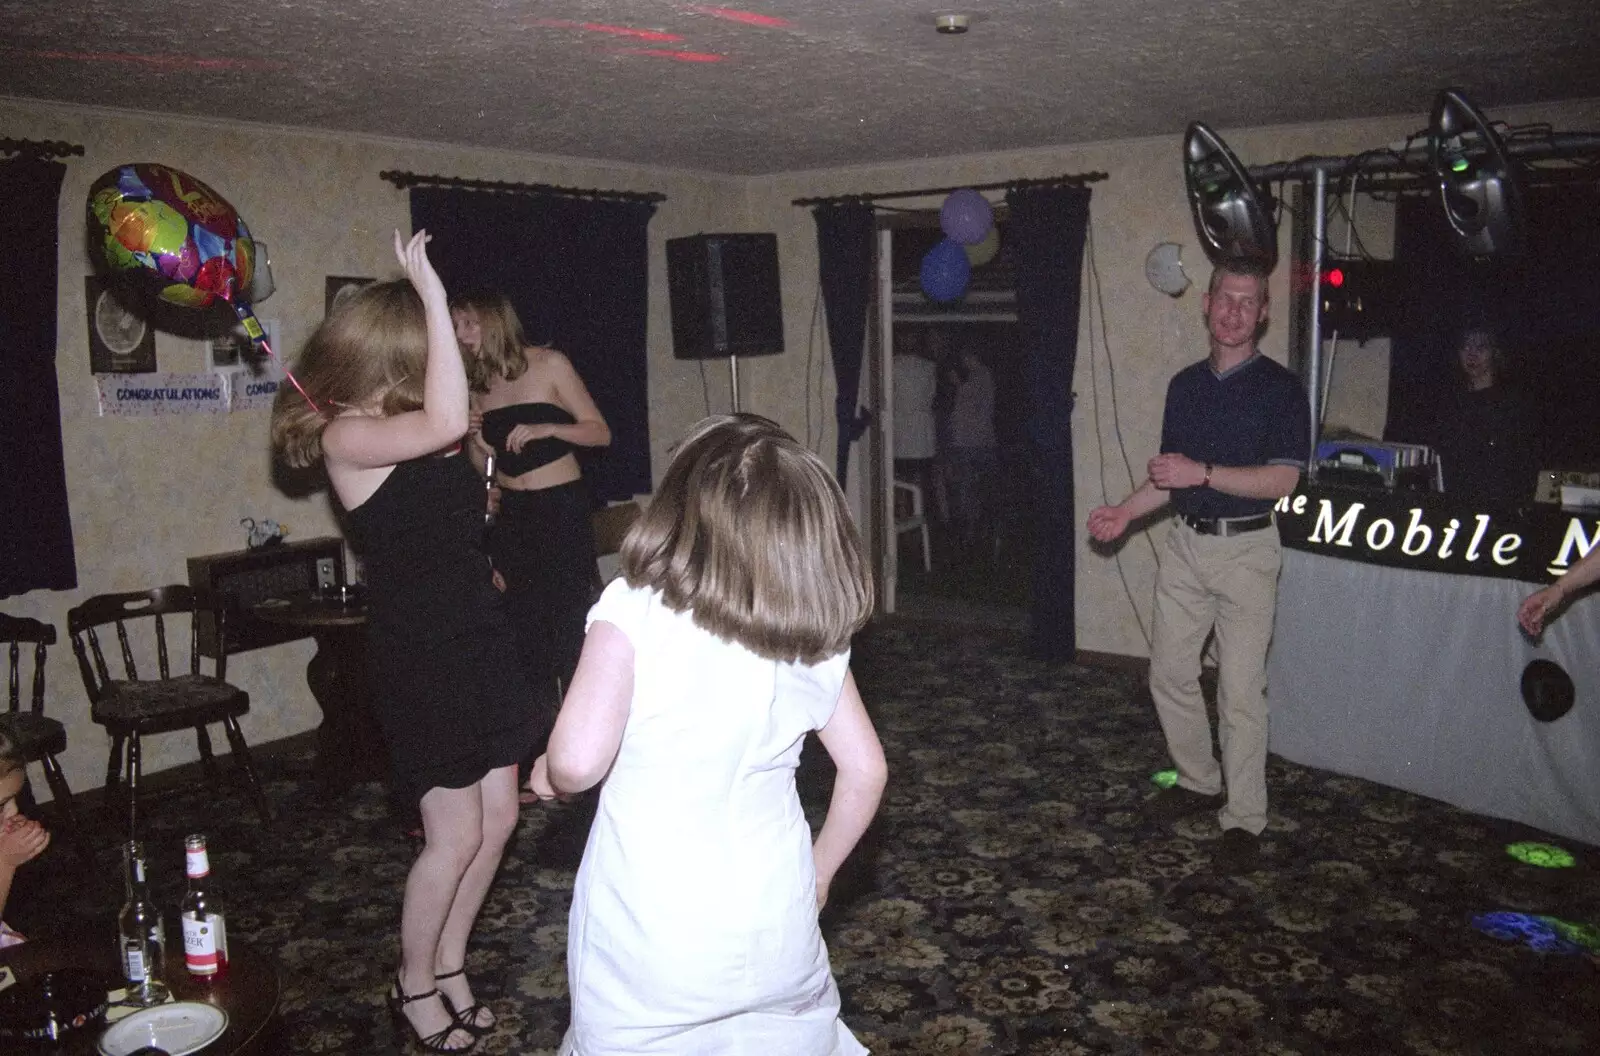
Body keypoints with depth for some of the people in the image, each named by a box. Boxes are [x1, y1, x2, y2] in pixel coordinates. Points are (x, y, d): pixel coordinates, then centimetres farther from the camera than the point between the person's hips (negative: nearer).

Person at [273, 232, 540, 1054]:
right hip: (418, 653, -8)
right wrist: (433, 299, -28)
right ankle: (414, 985, 24)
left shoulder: (417, 432, 9)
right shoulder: (347, 438, -15)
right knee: (456, 834, -1)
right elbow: (445, 423, -32)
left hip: (478, 638, 8)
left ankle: (450, 964, 32)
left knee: (497, 817, 12)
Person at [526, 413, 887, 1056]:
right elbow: (865, 770, 5)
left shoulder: (635, 612, -15)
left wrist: (547, 774, 2)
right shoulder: (819, 636, -1)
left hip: (649, 939, -3)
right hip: (778, 928, 4)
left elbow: (578, 763, -21)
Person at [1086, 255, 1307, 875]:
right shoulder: (1185, 385, 12)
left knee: (1241, 691, -4)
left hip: (1246, 550, -6)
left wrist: (1203, 473, -21)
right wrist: (1126, 512, 6)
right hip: (1186, 544, 6)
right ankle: (1200, 782, 29)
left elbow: (1281, 481, -15)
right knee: (1169, 674, 10)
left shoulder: (1279, 388, -7)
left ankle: (1244, 820, 6)